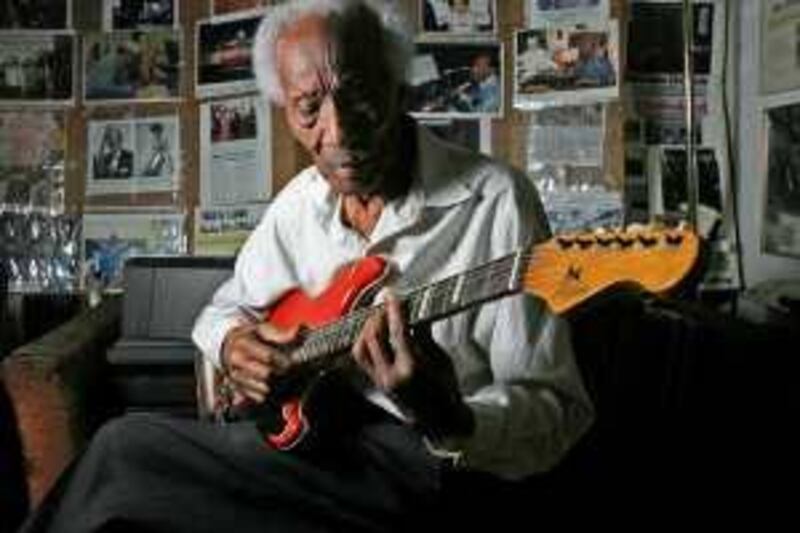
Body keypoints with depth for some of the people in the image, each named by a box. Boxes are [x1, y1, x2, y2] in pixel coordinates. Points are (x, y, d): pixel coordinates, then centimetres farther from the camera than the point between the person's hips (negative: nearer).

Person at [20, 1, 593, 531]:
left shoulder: (494, 200, -15)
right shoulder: (298, 203, 5)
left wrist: (450, 423, -37)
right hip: (300, 429, 6)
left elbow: (560, 412, -16)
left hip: (419, 459, -6)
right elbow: (225, 308, 21)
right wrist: (233, 344, -4)